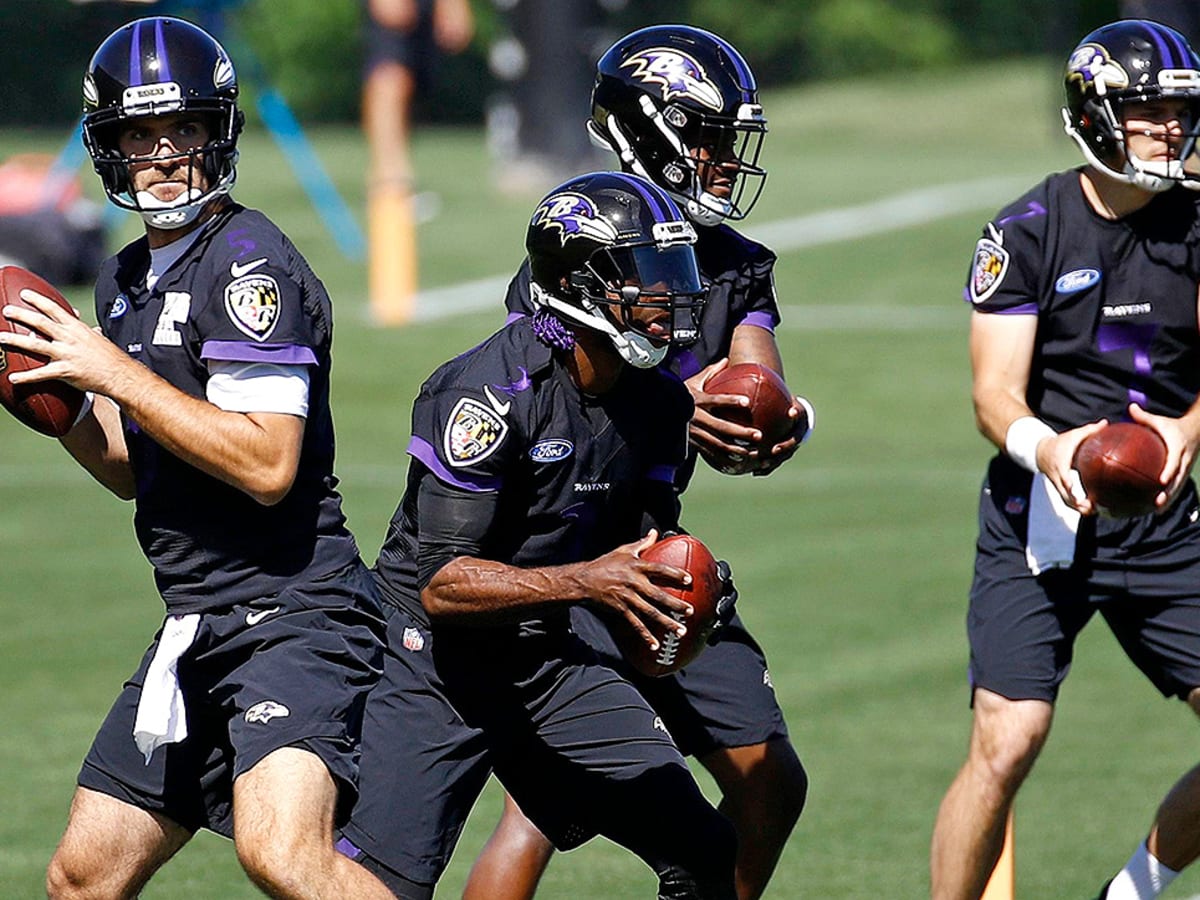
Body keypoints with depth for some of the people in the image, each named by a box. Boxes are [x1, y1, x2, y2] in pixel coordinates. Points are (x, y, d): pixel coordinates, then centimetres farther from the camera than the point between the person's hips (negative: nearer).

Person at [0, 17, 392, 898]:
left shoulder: (250, 264, -13)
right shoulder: (128, 280, 15)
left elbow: (267, 466, -22)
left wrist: (114, 372, -18)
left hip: (293, 614, -9)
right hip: (200, 628, 9)